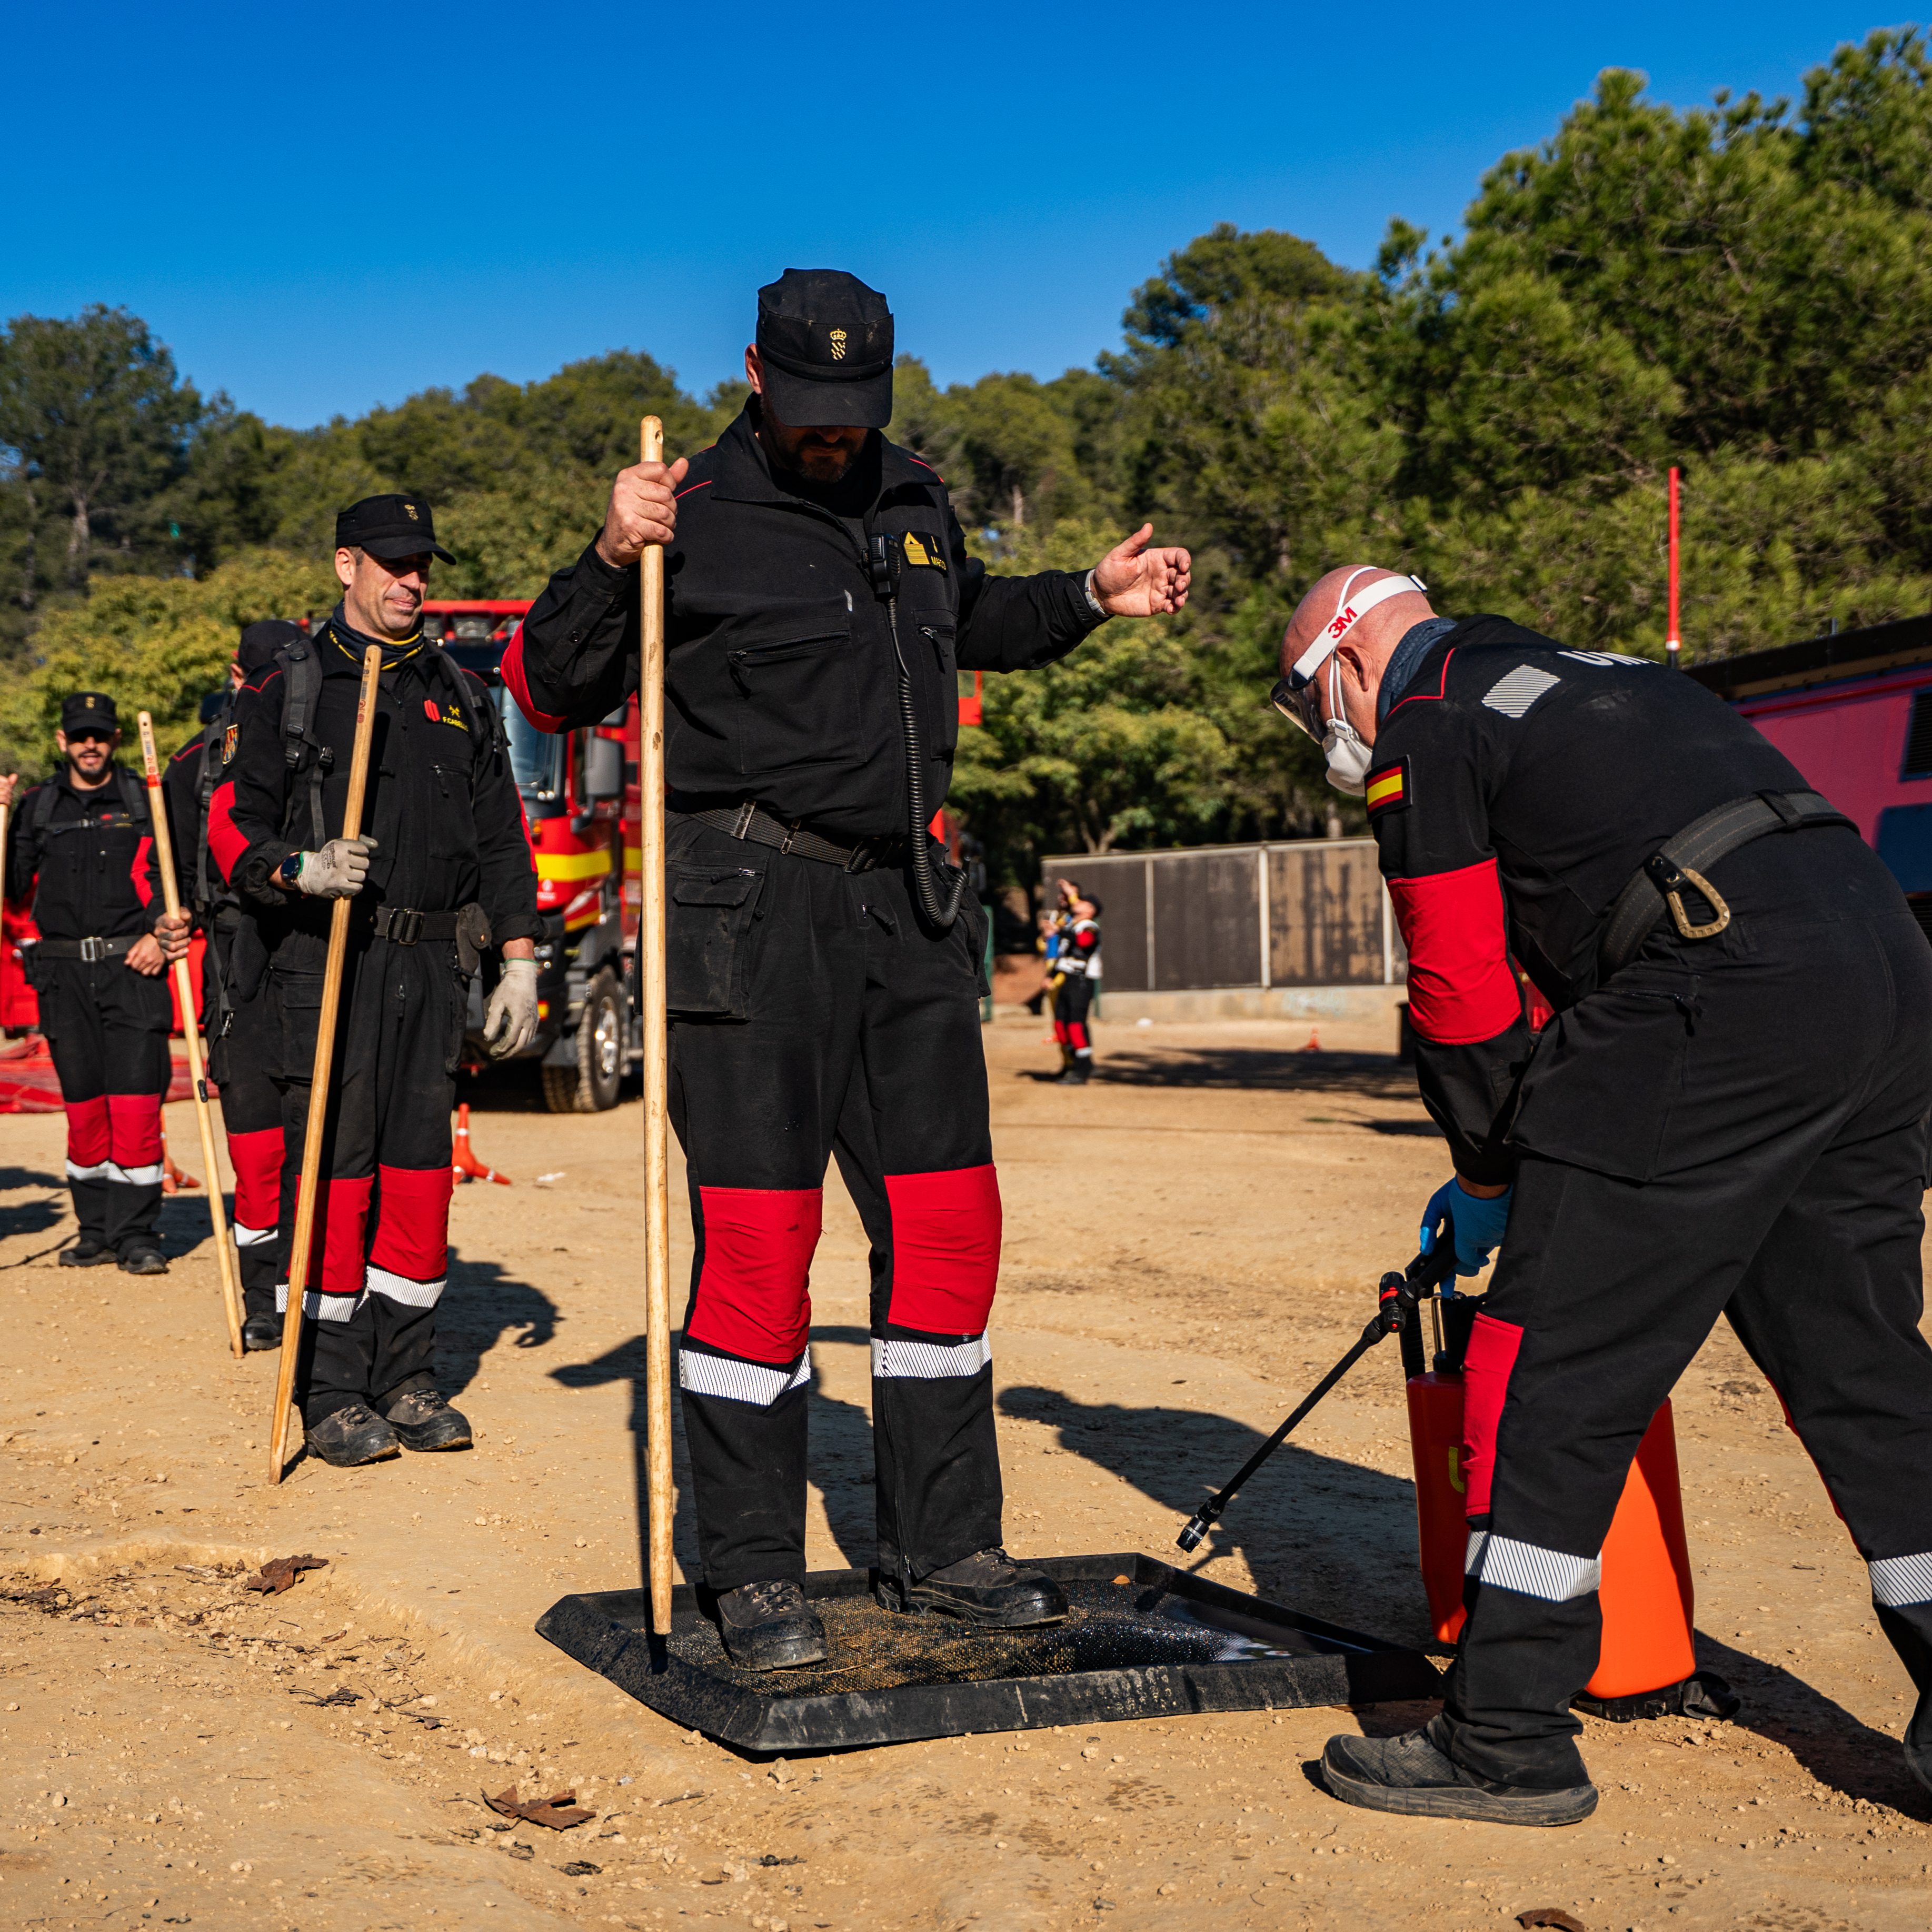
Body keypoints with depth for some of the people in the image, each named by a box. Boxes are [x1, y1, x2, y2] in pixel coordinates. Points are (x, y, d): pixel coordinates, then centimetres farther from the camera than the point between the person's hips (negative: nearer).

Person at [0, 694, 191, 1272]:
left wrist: (161, 933, -9)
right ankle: (97, 1231, 15)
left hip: (133, 969, -2)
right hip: (64, 975, 2)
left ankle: (136, 1234, -2)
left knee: (136, 1103, -8)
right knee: (83, 1107, 5)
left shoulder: (144, 802, 9)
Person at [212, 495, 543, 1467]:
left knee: (420, 1167, 6)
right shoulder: (284, 688, 5)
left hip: (434, 964, 4)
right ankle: (331, 1395, 4)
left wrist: (519, 958, 8)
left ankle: (406, 1379, 15)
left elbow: (501, 837, 16)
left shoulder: (461, 696, 17)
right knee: (331, 1165, -5)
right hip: (325, 958, -4)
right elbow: (232, 823, 1)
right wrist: (299, 870, -20)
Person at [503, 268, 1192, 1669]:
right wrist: (609, 562, -21)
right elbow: (550, 692, -6)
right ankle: (757, 1576, 8)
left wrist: (1090, 600, 20)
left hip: (910, 908, 6)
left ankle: (942, 1548, 21)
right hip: (753, 910, -6)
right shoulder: (697, 517, -4)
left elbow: (966, 624, 34)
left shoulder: (915, 499, 15)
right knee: (758, 1238, -6)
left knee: (947, 1224, 8)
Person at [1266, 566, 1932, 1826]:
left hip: (1727, 1001, -9)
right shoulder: (1592, 672, 31)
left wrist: (1490, 1180, 15)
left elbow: (1461, 991, 1)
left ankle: (1509, 1742, 3)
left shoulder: (1424, 730, 5)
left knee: (1556, 1370, -2)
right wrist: (1540, 1158, 35)